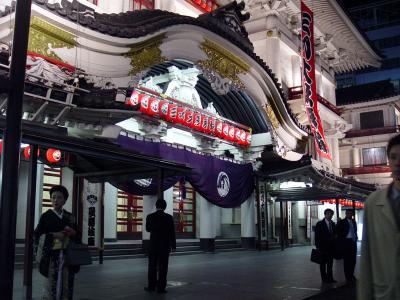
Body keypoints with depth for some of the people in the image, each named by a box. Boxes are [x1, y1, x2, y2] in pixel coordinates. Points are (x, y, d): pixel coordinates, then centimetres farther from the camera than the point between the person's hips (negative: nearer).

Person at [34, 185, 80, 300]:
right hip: (52, 256, -3)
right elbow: (37, 236, -3)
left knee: (67, 286, 2)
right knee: (52, 285, -6)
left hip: (68, 256, 3)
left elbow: (78, 237, 15)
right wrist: (54, 235, -13)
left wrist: (73, 233, -6)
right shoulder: (46, 216, 1)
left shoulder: (70, 217, 11)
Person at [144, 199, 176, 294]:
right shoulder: (169, 217, -8)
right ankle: (161, 287, 4)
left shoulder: (150, 217, -4)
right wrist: (173, 245, 3)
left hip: (153, 245, 1)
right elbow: (172, 232, -5)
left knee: (152, 266, 12)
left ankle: (151, 286, 16)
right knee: (163, 267, 4)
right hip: (165, 246, -1)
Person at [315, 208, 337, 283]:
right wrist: (318, 247, -13)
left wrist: (334, 245, 3)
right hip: (323, 247, -5)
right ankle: (324, 278, 9)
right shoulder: (320, 224, -7)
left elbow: (334, 234, 14)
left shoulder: (332, 224, 10)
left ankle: (330, 278, 17)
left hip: (331, 247, 5)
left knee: (330, 263, 10)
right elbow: (317, 236, -8)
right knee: (323, 264, 3)